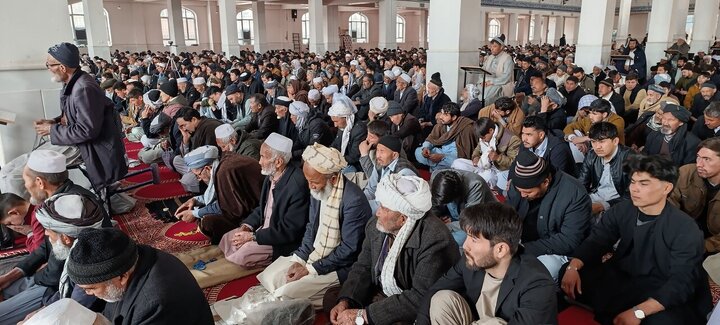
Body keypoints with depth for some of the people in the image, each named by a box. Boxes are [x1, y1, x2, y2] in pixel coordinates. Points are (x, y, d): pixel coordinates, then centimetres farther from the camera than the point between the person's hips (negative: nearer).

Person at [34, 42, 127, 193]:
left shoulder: (84, 89, -27)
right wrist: (54, 121, 0)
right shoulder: (72, 83, 4)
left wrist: (52, 130, -16)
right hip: (87, 148, 10)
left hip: (100, 155, -10)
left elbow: (87, 130, -27)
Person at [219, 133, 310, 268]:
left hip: (284, 242, -9)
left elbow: (289, 230, -25)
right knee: (227, 239, 6)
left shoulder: (297, 185, -28)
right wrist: (248, 225, -3)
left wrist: (253, 236, -21)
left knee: (242, 255, -20)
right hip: (264, 229, 9)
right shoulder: (271, 175, -1)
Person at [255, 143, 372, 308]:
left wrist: (311, 269, -18)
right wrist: (299, 260, -4)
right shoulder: (318, 190, -3)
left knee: (288, 293, -19)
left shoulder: (354, 200, -27)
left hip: (338, 266, -8)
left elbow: (348, 249, -22)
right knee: (269, 277, 1)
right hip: (313, 255, 8)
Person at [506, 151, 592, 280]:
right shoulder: (519, 183, -4)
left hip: (556, 252, -5)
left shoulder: (575, 194, -20)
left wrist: (528, 248, -28)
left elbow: (569, 241, -21)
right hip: (520, 243, 5)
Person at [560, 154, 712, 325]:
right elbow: (596, 241, -4)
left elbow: (682, 282, -25)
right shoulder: (622, 210, -1)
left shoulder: (686, 230, -17)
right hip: (622, 276, 5)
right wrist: (573, 267, -26)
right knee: (572, 278, -15)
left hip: (662, 291, -4)